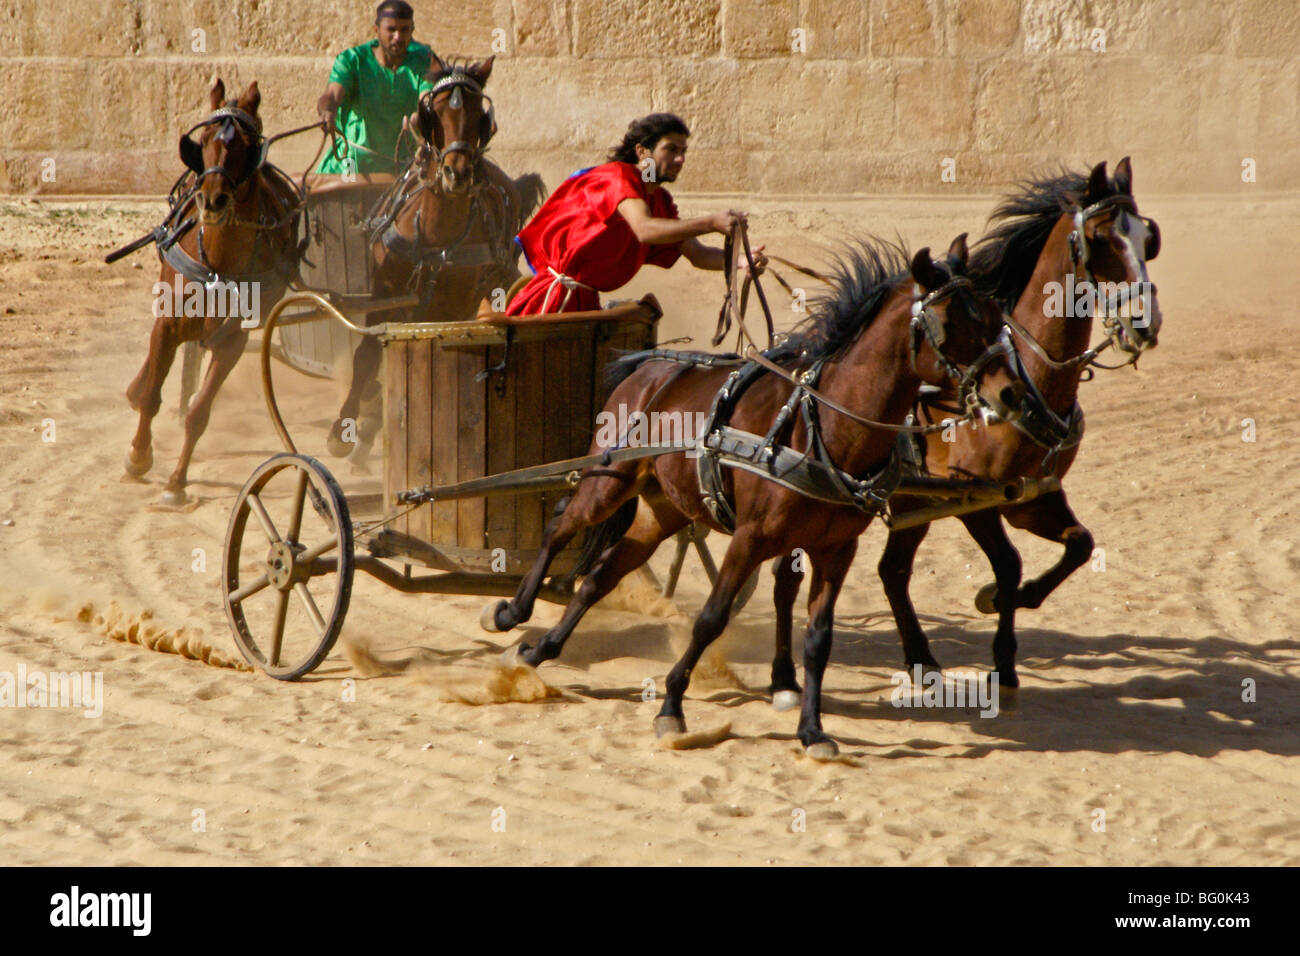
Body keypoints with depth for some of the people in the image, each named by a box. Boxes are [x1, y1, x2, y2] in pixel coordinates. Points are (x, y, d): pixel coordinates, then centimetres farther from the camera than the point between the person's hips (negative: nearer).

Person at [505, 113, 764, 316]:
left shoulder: (661, 201, 14)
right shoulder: (619, 176, -14)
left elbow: (696, 254, 8)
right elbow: (645, 230, -32)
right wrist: (711, 223, -40)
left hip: (586, 302, 9)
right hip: (557, 295, -9)